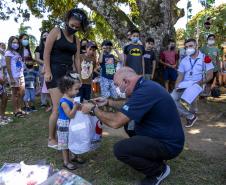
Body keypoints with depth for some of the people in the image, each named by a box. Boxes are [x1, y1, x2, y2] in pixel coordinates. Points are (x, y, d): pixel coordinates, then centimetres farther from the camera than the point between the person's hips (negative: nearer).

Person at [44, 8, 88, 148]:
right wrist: (47, 71, -13)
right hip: (55, 72, -6)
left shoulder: (77, 40, 17)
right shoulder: (56, 32, 1)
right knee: (58, 108, -11)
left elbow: (77, 59, 14)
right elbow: (47, 52, -5)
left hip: (69, 73, 6)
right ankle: (51, 139, 4)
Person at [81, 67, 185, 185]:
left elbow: (115, 122, -27)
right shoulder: (145, 85, 3)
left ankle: (159, 170, 3)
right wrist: (108, 102, 11)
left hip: (169, 144, -9)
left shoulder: (144, 92, -28)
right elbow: (128, 105, 21)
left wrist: (94, 109, -12)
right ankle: (154, 157, 19)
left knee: (120, 149, -18)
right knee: (127, 122, 17)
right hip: (166, 135, 10)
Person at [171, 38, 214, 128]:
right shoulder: (184, 60, 12)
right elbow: (180, 75, 10)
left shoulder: (204, 58, 0)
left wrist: (199, 83, -20)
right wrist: (177, 85, -9)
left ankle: (191, 114, -1)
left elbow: (210, 75, -4)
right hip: (184, 85, 5)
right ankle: (190, 116, 1)